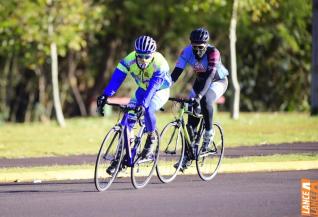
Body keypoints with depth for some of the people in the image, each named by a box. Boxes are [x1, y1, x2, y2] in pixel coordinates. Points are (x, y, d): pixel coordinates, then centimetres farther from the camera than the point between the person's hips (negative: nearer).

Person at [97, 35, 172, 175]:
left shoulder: (159, 63, -34)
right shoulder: (130, 60, -24)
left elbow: (153, 86, -43)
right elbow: (116, 78, -30)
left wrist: (142, 104, -57)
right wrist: (104, 96, -43)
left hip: (160, 91, -4)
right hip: (143, 90, 4)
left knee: (147, 109, -35)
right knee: (127, 119, -12)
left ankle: (151, 138, -7)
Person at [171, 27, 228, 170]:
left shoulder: (213, 52, -33)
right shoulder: (187, 51, -22)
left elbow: (210, 75, -42)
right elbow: (176, 72, -26)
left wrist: (200, 95, -54)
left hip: (218, 81, -4)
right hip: (200, 81, 4)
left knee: (205, 101, -35)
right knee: (191, 119, -7)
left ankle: (209, 134, -14)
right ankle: (187, 155, 1)